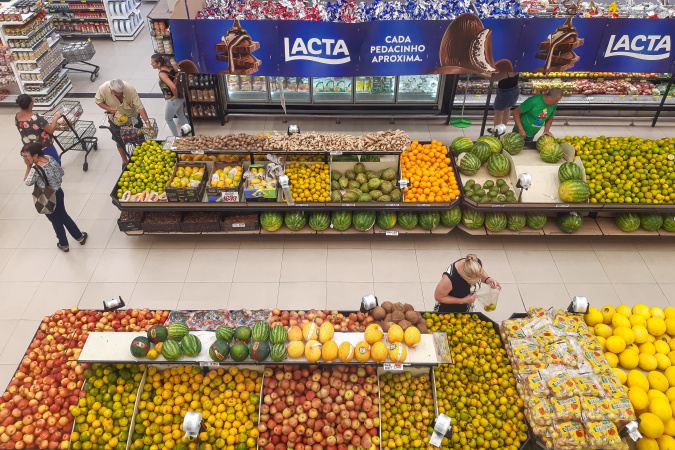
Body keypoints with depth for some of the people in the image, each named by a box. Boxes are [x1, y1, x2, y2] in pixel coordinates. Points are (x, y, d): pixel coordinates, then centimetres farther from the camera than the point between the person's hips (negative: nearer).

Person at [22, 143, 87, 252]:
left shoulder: (35, 170, -31)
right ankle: (80, 237, 40)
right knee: (63, 216, 28)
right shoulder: (50, 158, -12)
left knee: (56, 222, 17)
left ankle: (64, 245, 39)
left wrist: (28, 167, -17)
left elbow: (27, 182, -13)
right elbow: (61, 173, 1)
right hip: (58, 193, 6)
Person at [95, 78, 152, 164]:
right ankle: (125, 161, 40)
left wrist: (147, 122, -41)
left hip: (132, 118, -1)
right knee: (120, 142, 17)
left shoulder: (130, 89, -34)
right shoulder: (103, 89, -29)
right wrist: (108, 108, -28)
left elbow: (140, 107, -34)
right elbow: (98, 101, -10)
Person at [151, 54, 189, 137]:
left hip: (173, 100, -8)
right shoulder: (169, 67, -2)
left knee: (168, 119, 13)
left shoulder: (162, 74, -26)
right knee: (181, 115, 25)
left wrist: (175, 96, -20)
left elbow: (173, 87, -38)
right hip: (180, 97, 8)